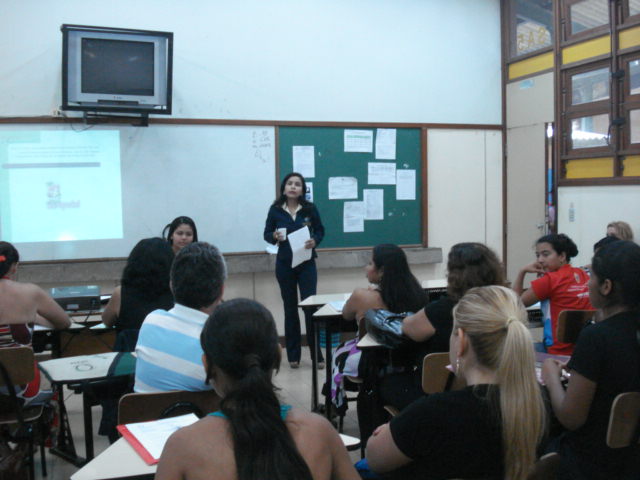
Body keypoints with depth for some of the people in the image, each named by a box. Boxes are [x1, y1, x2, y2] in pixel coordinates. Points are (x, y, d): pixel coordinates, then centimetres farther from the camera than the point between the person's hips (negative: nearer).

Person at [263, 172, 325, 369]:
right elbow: (266, 234, 4)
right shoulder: (275, 210, -2)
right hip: (284, 265, 1)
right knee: (290, 308, 10)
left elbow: (320, 230, 6)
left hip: (306, 264, -1)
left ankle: (317, 355, 6)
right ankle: (293, 355, 19)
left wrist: (315, 241, -14)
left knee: (310, 307, -4)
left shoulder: (310, 209, -3)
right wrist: (275, 236, -17)